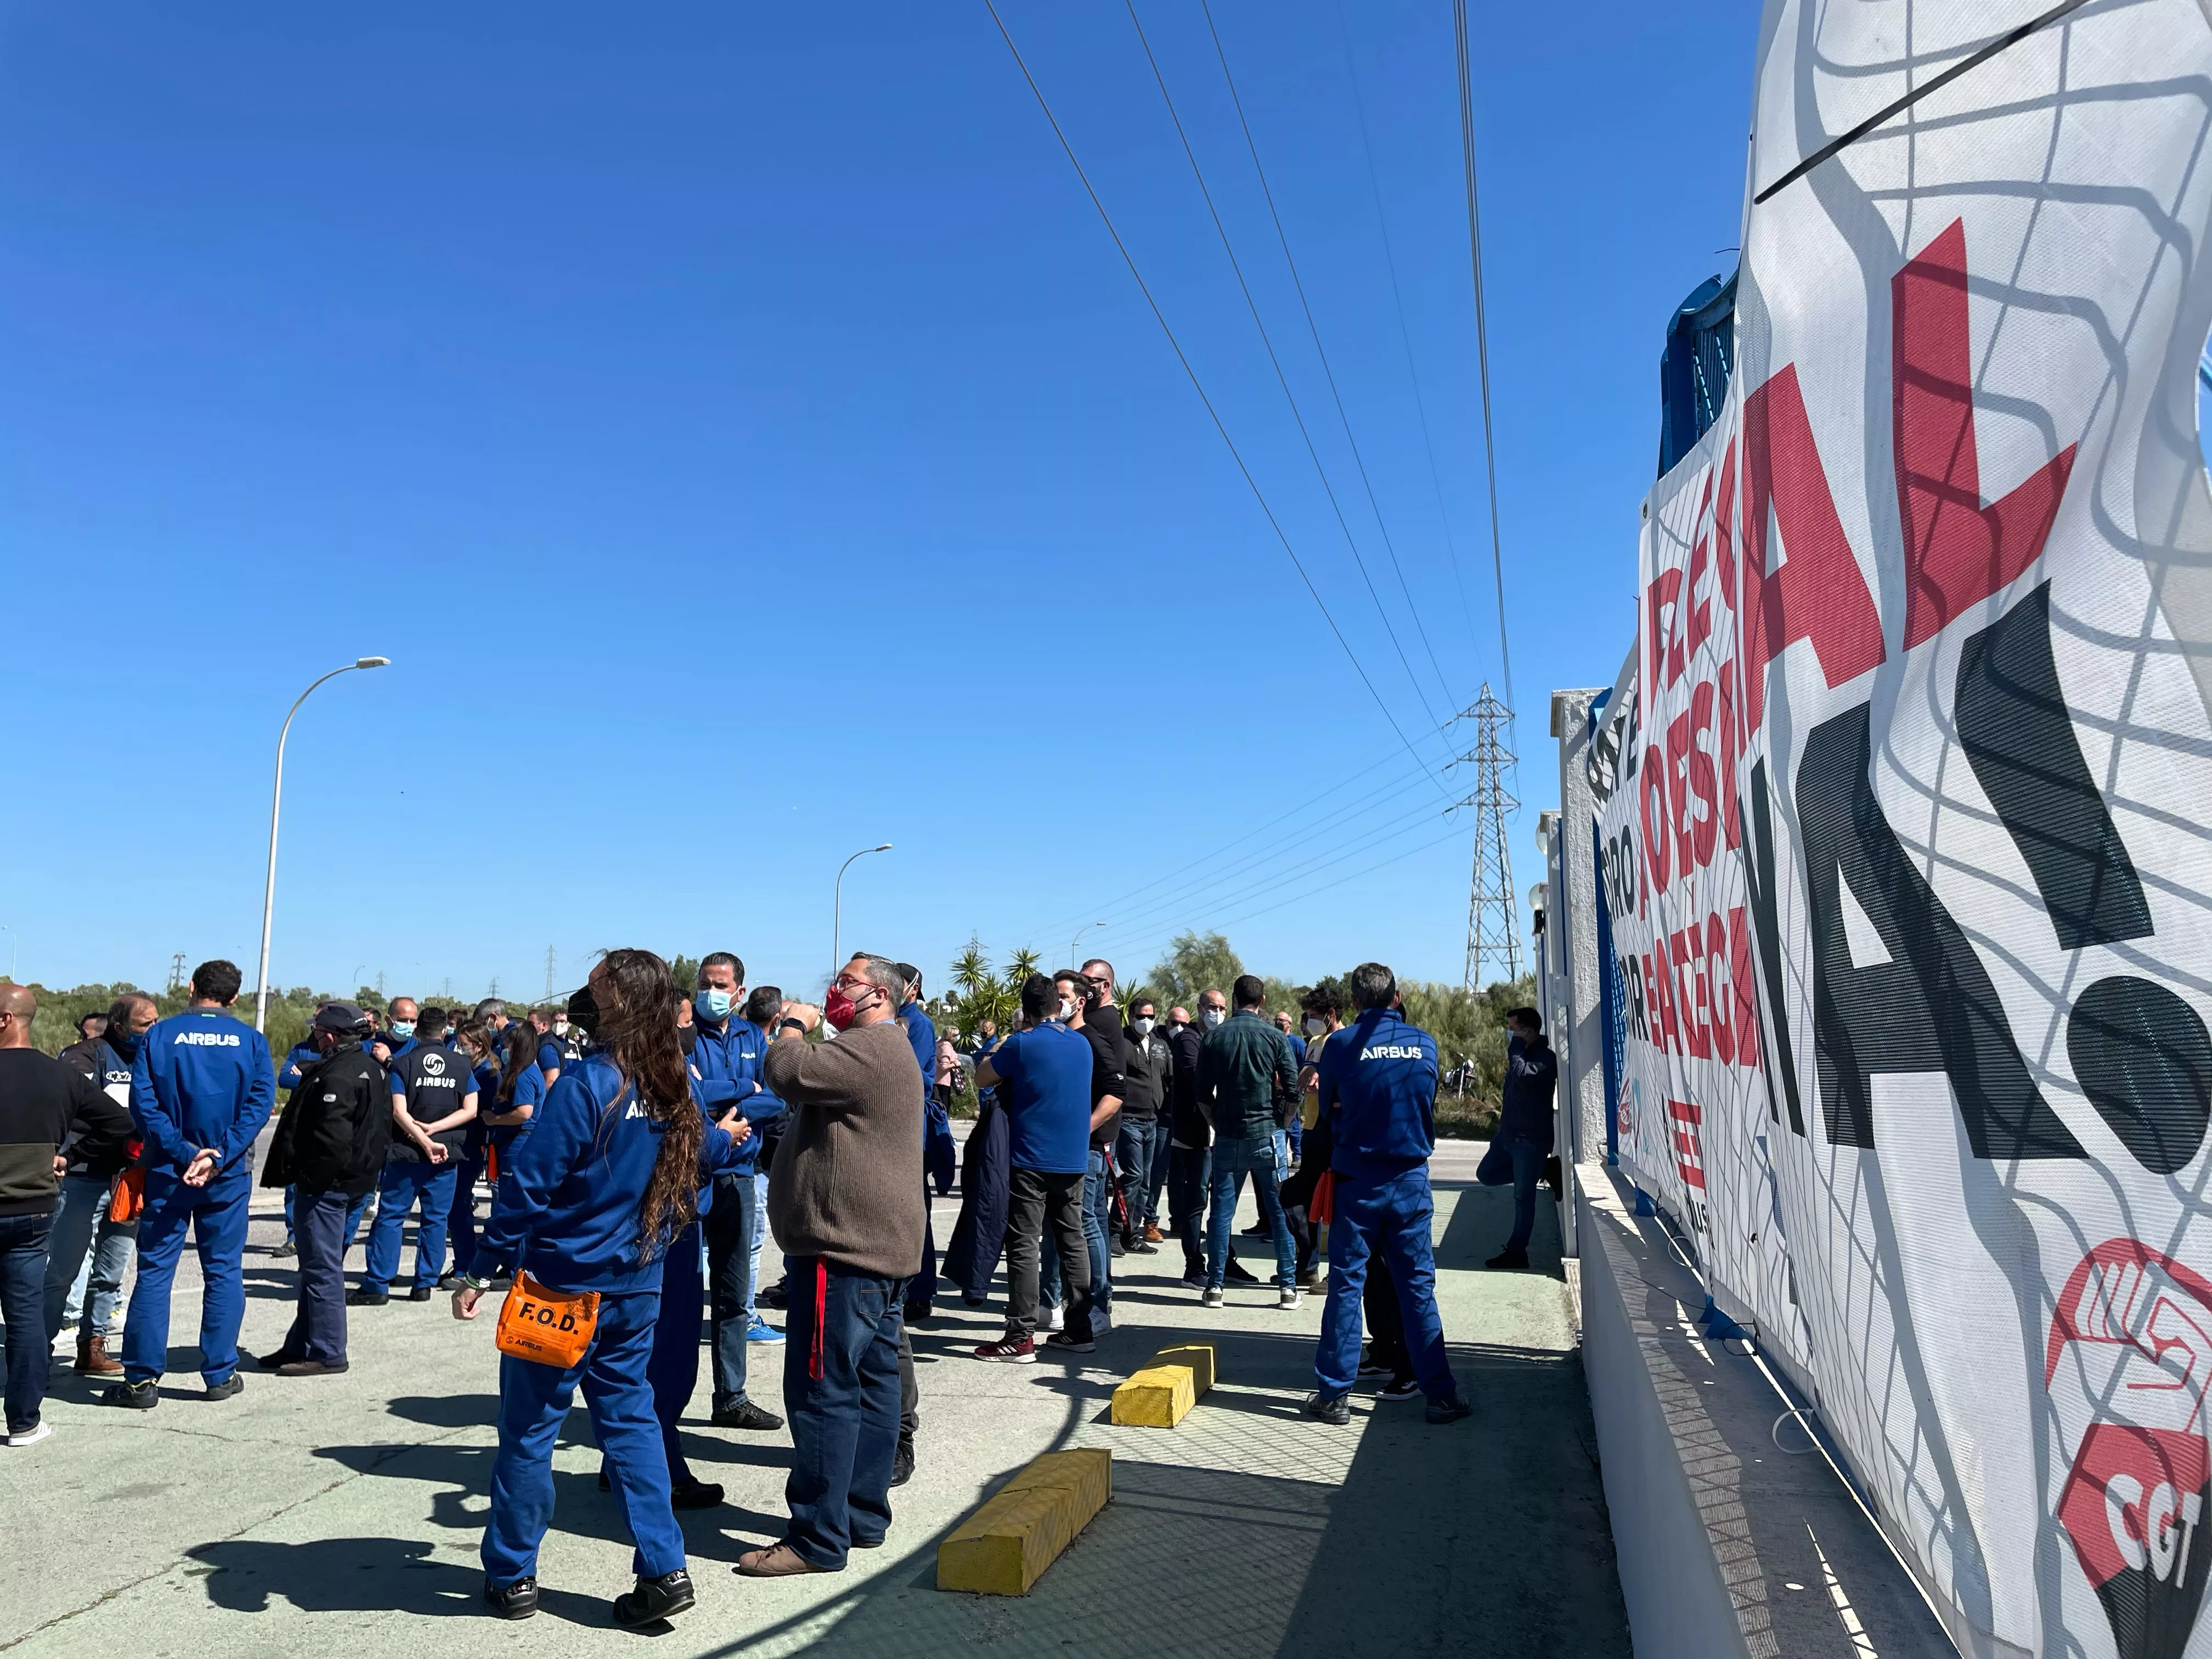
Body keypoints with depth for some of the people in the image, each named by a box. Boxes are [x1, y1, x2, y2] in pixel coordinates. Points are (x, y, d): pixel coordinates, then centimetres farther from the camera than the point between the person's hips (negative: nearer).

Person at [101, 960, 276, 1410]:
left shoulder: (159, 1034, -2)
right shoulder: (251, 1040, 0)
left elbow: (143, 1103, -10)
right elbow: (260, 1102, -10)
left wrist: (184, 1153, -11)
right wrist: (217, 1157, -13)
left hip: (168, 1171, 0)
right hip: (229, 1175, 1)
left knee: (154, 1271, 7)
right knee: (224, 1272, 8)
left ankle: (142, 1379, 8)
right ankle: (221, 1375, 12)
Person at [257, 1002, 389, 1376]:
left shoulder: (338, 1076, -20)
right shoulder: (371, 1068, 13)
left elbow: (331, 1138, -27)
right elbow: (379, 1129, 17)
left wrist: (309, 1176, -16)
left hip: (325, 1185, -11)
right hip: (356, 1180, 11)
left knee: (322, 1268, -2)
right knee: (321, 1265, 18)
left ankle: (326, 1354, 5)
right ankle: (301, 1346, 29)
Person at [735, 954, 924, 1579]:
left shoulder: (870, 1049, -16)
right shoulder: (889, 1050, 21)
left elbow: (786, 1074, -25)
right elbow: (807, 1087, 23)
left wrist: (794, 1025, -7)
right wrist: (801, 1029, 10)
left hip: (845, 1248, -11)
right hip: (881, 1245, 11)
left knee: (822, 1389, -6)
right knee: (874, 1381, 14)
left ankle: (819, 1538, 0)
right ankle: (864, 1516, 22)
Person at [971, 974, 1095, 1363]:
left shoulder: (1022, 1044, -11)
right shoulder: (1082, 1045, 7)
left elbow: (982, 1077, 2)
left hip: (1031, 1159, -6)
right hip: (1074, 1159, 6)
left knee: (1023, 1245, -2)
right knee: (1073, 1240, 12)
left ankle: (1020, 1338, -3)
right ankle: (1079, 1330, 16)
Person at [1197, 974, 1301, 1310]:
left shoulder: (1214, 1037, 1)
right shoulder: (1274, 1036, -5)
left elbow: (1203, 1093, 4)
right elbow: (1292, 1088, -4)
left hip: (1227, 1137, 2)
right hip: (1267, 1134, -2)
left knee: (1221, 1210, 7)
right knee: (1279, 1211, 5)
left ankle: (1215, 1286, 9)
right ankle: (1288, 1288, 8)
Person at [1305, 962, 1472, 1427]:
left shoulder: (1342, 1045, -7)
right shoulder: (1425, 1043, 1)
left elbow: (1326, 1110, 5)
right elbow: (1430, 1107, 13)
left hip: (1357, 1181, -2)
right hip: (1412, 1180, 2)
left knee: (1346, 1285, 5)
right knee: (1418, 1285, 9)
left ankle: (1334, 1395, 9)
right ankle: (1440, 1394, 13)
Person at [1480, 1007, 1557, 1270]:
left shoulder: (1545, 1058, -18)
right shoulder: (1523, 1053, 11)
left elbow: (1522, 1075, -38)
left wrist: (1515, 1046, -25)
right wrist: (1505, 1120, 24)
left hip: (1531, 1138, -9)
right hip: (1509, 1133, 9)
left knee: (1523, 1196, 0)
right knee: (1486, 1174, 14)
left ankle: (1517, 1252, 8)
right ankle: (1541, 1172, 21)